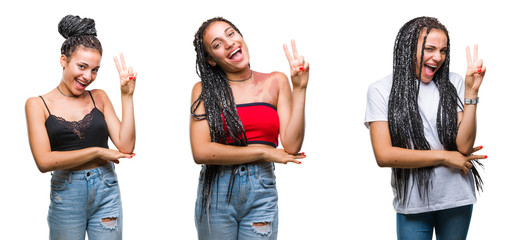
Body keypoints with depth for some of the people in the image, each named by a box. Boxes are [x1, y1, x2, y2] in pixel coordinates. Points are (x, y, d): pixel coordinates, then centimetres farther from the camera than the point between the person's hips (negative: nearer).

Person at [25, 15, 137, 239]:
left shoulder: (99, 97, 7)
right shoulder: (38, 104, -1)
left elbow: (126, 146, -4)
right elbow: (44, 161, -12)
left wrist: (127, 95, -5)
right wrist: (97, 152, -11)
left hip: (106, 190, 2)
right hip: (66, 194, -2)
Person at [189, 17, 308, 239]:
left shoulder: (275, 82, 5)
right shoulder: (204, 90, 1)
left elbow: (292, 146, -4)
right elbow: (201, 151, -11)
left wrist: (299, 88, -7)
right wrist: (264, 152, -10)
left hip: (262, 193, 1)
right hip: (216, 193, -1)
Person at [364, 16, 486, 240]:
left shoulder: (453, 84, 1)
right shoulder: (381, 90, -6)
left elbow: (464, 146, -8)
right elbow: (384, 155, -14)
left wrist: (471, 92, -13)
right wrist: (444, 157, -11)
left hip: (457, 198, 2)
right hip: (411, 202, -2)